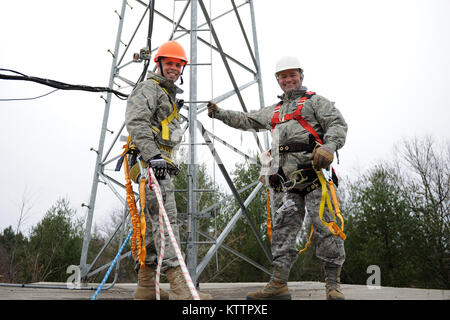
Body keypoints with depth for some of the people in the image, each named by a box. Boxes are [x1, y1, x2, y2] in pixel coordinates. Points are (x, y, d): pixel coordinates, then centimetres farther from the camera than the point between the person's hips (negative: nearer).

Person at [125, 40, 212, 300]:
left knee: (154, 223, 7)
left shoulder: (169, 94, 30)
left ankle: (146, 288, 11)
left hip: (161, 162, 10)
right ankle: (180, 287, -22)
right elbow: (136, 122, -18)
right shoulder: (148, 88, -1)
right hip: (152, 162, -10)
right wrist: (152, 155, -28)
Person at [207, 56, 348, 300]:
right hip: (285, 180, 6)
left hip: (313, 172, -5)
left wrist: (329, 147, -19)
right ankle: (278, 284, 4)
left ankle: (333, 285, -3)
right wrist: (219, 113, 33)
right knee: (282, 229, 2)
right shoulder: (273, 112, 30)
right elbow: (246, 120, 38)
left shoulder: (315, 102, 12)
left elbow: (338, 124, -1)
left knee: (326, 227, -9)